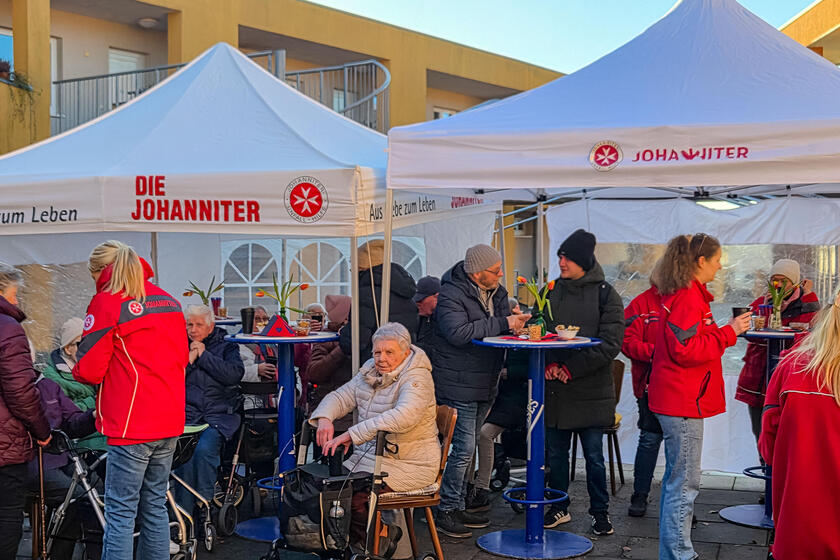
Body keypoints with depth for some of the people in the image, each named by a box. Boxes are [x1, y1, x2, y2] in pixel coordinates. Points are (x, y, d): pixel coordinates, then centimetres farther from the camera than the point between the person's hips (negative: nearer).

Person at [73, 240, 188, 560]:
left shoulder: (107, 302, -10)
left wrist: (77, 370, 10)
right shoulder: (168, 300, 11)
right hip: (169, 423, 7)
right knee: (155, 506, 15)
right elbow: (182, 357, 18)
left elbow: (89, 370, -11)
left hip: (131, 425, -7)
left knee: (121, 512, -2)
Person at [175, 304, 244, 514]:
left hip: (219, 415, -1)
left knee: (204, 449, -29)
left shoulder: (226, 346, 12)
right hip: (187, 414, 1)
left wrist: (203, 355, -5)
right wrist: (189, 358, -6)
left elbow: (234, 374, -8)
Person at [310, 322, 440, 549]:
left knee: (354, 495, -25)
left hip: (408, 464, -7)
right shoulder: (370, 371, 10)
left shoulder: (417, 378, -16)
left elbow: (402, 417, -32)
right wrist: (324, 418, -13)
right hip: (368, 456, 8)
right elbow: (341, 396, 12)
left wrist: (351, 434, -36)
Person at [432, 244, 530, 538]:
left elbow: (502, 331, 19)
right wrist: (502, 323, -28)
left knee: (467, 447, 15)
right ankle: (446, 511, 2)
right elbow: (458, 332, -30)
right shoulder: (451, 295, -16)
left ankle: (458, 506, 24)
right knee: (463, 448, -9)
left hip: (485, 384, 8)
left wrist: (518, 323, -6)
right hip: (457, 385, -8)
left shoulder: (497, 293, 10)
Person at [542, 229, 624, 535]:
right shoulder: (551, 291, 9)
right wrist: (548, 364, -8)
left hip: (591, 391, -4)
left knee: (594, 456, 4)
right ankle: (559, 507, 27)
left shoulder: (605, 294, -4)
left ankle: (600, 511, 19)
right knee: (556, 453, 12)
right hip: (554, 389, 4)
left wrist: (571, 369, -15)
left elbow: (610, 344, -10)